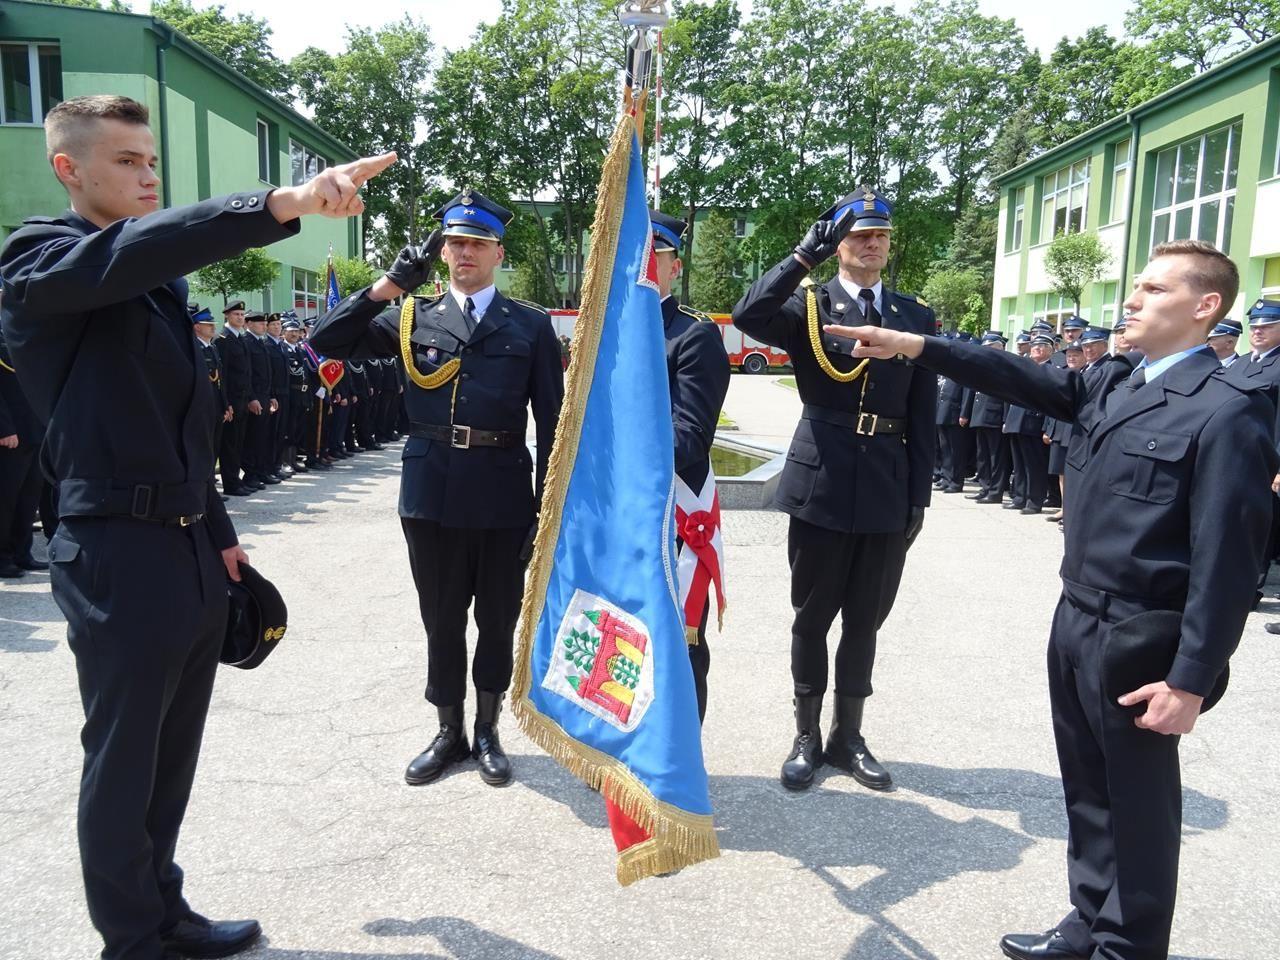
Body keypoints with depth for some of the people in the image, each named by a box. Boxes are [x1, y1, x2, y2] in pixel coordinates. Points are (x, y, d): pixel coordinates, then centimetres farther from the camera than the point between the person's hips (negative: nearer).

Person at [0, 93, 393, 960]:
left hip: (192, 546, 8)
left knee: (173, 753, 18)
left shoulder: (161, 277, 15)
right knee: (122, 761, 6)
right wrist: (287, 202, -45)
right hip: (118, 554, -8)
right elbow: (138, 248, -32)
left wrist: (219, 530, 19)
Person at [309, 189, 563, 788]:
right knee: (442, 620, 13)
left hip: (504, 496, -1)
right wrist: (388, 285, -9)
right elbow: (326, 342, 0)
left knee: (498, 620, 12)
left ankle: (488, 732, 31)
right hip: (432, 492, 1)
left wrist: (548, 505, -3)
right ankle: (449, 733, 31)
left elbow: (551, 421, 2)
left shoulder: (531, 326, 3)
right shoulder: (412, 318, 8)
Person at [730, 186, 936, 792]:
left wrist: (919, 495, 4)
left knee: (864, 622, 13)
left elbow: (923, 416, 7)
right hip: (821, 485, -2)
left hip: (887, 491, 3)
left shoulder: (916, 315, 9)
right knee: (812, 618, 9)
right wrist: (806, 255, -19)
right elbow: (748, 316, -21)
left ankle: (848, 737, 29)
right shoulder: (807, 305, 1)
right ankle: (807, 737, 25)